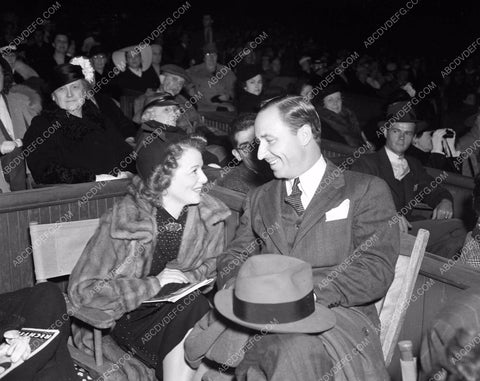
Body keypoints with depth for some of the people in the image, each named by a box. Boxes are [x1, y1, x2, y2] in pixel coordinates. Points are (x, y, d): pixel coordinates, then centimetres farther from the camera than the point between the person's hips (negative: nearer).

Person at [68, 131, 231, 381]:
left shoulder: (210, 215, -6)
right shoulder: (121, 221, -17)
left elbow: (214, 268, 9)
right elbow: (83, 289, -17)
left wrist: (187, 279, -14)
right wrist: (154, 284, -24)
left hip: (186, 303, 3)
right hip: (132, 316, -3)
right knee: (191, 309, -31)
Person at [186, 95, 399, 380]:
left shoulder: (367, 191, 5)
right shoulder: (259, 199, 22)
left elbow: (377, 270, -5)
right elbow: (234, 258, 17)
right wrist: (238, 287, -9)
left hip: (339, 313, -3)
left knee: (296, 353, -38)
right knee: (199, 341, -27)